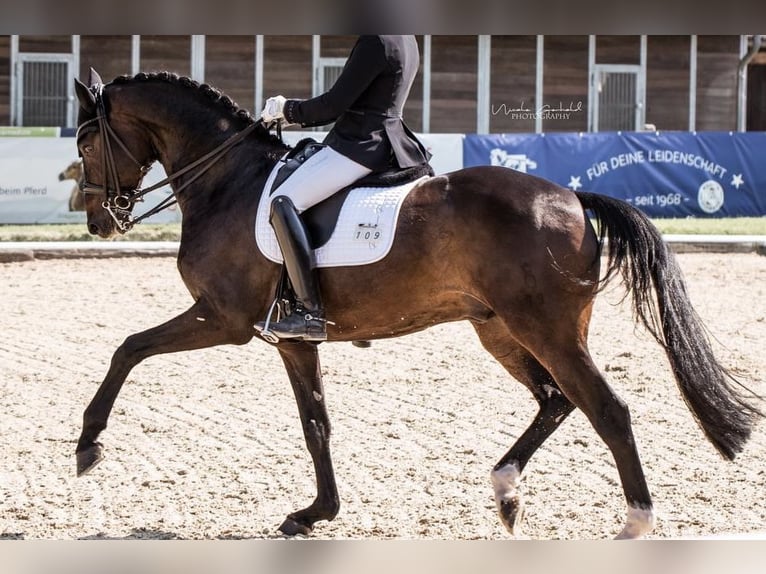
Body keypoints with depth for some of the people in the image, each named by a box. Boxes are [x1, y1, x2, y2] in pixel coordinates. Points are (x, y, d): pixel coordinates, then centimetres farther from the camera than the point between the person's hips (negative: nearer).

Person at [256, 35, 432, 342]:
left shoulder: (374, 42, -17)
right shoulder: (406, 41, 14)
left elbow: (335, 103, -16)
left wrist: (288, 110, 1)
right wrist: (295, 115, 17)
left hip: (360, 145, -11)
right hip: (388, 141, 11)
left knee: (283, 203, -19)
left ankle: (311, 312, -24)